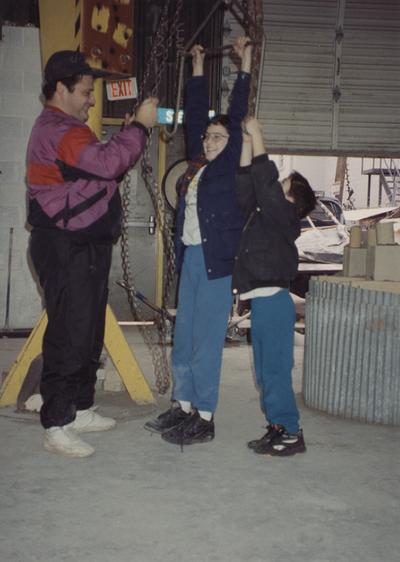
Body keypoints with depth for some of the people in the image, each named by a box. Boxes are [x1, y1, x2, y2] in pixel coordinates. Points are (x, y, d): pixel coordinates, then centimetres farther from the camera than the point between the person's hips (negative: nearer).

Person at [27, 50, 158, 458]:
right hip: (65, 251, -11)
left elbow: (100, 167, 18)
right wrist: (138, 127, -16)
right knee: (69, 335, -8)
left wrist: (127, 133, 8)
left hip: (86, 247, 11)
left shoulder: (67, 129, 20)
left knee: (89, 332, 16)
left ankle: (79, 409, 27)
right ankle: (56, 426, -1)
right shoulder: (56, 131, -16)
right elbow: (107, 163, -27)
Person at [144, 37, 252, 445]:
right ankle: (182, 407, 21)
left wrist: (244, 67, -2)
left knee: (206, 339, -5)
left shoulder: (230, 167, -3)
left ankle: (204, 419, 3)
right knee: (183, 335, 11)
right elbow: (195, 116, 21)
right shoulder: (197, 164, 13)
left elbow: (236, 119, -6)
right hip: (190, 256, 7)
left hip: (217, 259, -7)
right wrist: (198, 70, 26)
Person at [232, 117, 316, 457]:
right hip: (263, 302, 10)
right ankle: (279, 427, 21)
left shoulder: (283, 218, -9)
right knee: (265, 371, 13)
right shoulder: (263, 216, 14)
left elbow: (265, 183, -17)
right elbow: (247, 189, 12)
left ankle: (290, 434, 1)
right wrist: (247, 145, 8)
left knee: (275, 370, -6)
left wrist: (257, 136, -10)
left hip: (274, 302, -10)